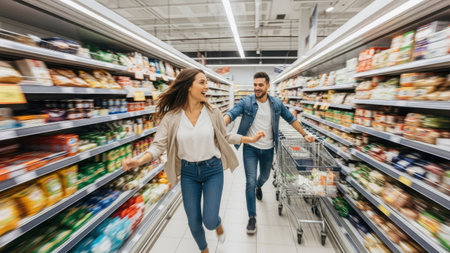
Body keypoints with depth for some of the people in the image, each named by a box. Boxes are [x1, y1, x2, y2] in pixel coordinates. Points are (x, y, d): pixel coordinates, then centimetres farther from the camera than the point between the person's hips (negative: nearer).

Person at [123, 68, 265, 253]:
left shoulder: (213, 113, -7)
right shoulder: (171, 117, -10)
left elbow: (225, 137, 5)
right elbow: (159, 145, -11)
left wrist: (251, 139, 2)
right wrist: (140, 160, -29)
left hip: (213, 170, 0)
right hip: (188, 172, 1)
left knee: (209, 221, -1)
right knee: (194, 222, 13)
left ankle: (218, 223, 41)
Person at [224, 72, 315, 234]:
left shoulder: (277, 104, -3)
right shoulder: (246, 102, -12)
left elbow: (291, 119, 8)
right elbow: (232, 113, -25)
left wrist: (304, 135, 8)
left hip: (268, 149, 3)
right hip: (250, 149, -3)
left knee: (265, 176, 25)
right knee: (250, 182, -4)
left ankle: (258, 186, 62)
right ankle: (252, 217, 14)